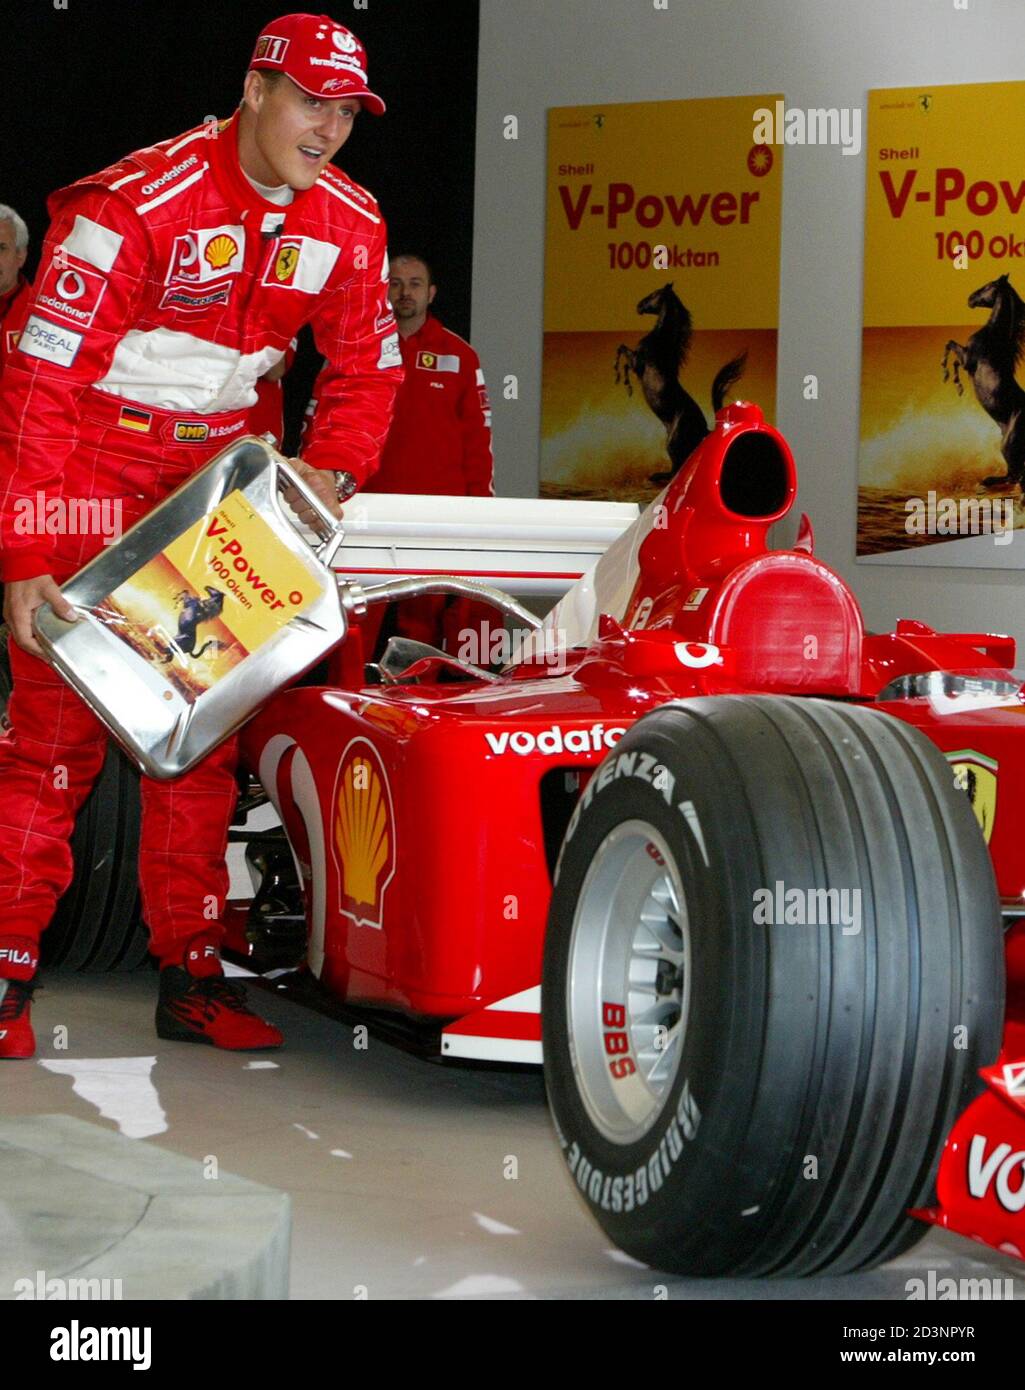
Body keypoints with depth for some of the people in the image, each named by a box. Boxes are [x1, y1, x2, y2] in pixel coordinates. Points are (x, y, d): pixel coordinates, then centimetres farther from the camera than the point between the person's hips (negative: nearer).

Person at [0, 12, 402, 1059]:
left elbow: (364, 374, 11)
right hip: (88, 468, -6)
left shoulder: (346, 225, -5)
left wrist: (326, 476, -8)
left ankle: (190, 976, 13)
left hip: (214, 477, 6)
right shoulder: (137, 204, -24)